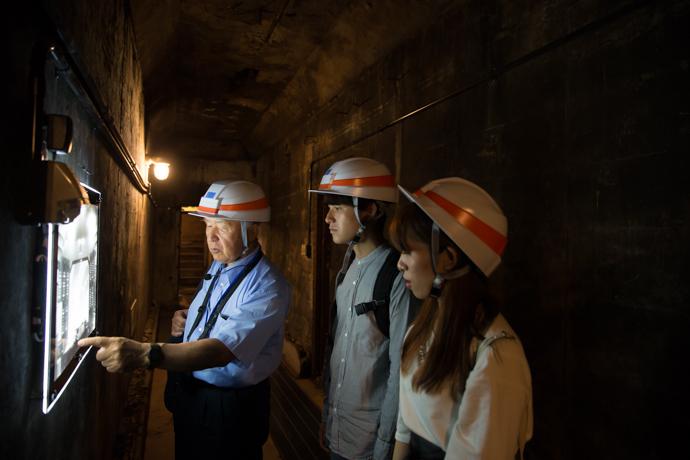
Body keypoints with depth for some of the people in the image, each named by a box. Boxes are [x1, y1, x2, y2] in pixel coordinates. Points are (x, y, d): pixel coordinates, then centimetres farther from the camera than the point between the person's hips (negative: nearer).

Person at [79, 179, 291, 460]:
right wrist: (186, 320, -5)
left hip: (232, 408, -7)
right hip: (190, 394, 7)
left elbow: (222, 350, -38)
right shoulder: (218, 266, 0)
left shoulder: (268, 287, -27)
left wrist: (144, 355, -48)